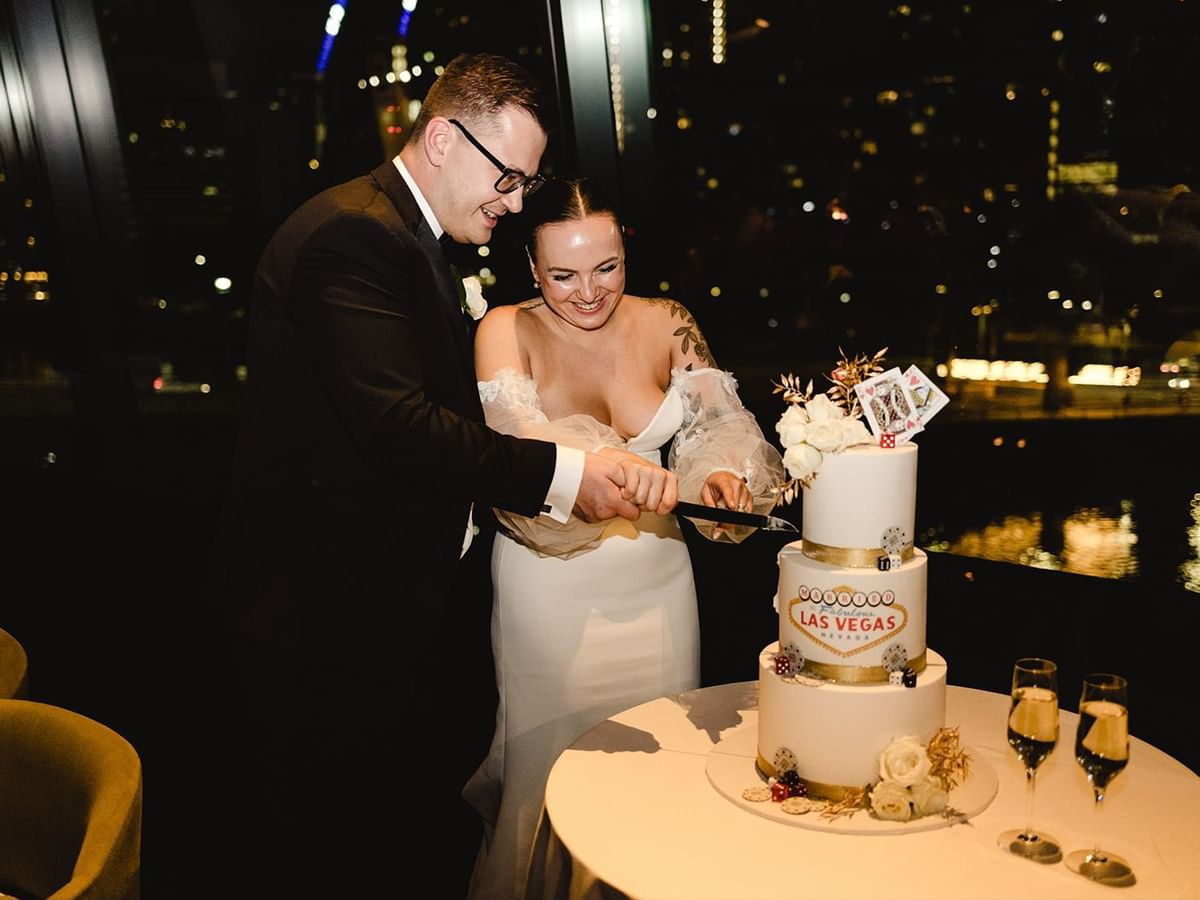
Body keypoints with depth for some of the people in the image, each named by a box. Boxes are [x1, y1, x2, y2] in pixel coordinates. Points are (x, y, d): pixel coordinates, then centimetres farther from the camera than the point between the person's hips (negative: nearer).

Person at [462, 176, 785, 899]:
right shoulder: (506, 332, -9)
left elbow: (721, 421, 0)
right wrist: (608, 462, -41)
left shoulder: (667, 324, 0)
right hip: (550, 590, -3)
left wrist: (724, 473, -23)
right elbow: (515, 440, -23)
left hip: (655, 582, 3)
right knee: (553, 763, 8)